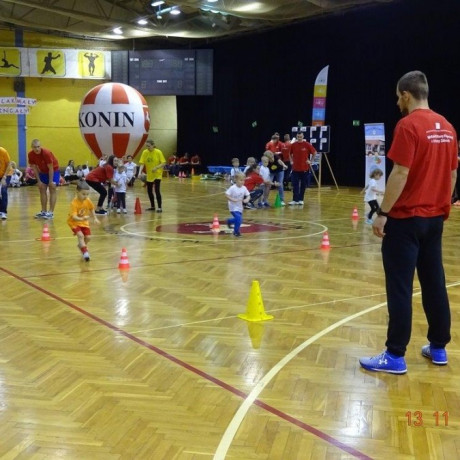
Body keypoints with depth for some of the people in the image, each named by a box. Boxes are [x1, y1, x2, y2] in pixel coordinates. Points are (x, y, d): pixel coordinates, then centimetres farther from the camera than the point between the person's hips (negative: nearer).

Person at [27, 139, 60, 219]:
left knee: (52, 188, -12)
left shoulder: (46, 153, -31)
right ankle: (43, 212, 8)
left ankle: (51, 212, -16)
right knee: (42, 190, 3)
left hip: (54, 170, -6)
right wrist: (38, 181, -9)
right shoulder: (30, 155, -16)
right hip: (43, 171, 6)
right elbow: (34, 168, -5)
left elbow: (51, 168, -24)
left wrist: (51, 181, -23)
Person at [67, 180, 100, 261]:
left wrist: (95, 218, 5)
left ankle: (81, 245, 35)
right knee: (80, 235, -25)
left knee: (88, 237, 3)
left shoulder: (88, 201, -13)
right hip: (74, 222, -5)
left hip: (84, 222, 5)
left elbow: (92, 209, 8)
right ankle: (85, 251, -21)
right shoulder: (74, 203, -30)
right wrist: (82, 218, -55)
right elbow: (74, 216, -38)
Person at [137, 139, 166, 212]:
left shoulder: (158, 152, -14)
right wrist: (140, 172, -25)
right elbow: (142, 163, -10)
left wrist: (156, 167, -29)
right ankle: (152, 206, 26)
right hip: (149, 175, 5)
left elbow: (163, 163, -13)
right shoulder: (145, 152, -5)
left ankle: (159, 207, -7)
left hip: (157, 174, -5)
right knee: (149, 191, 10)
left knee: (157, 190, -14)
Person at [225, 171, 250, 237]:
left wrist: (247, 199, -21)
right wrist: (233, 200, -28)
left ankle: (229, 221, 50)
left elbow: (248, 195, 0)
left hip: (240, 207, 6)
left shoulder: (244, 188, -6)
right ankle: (236, 232, 2)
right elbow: (226, 195, -19)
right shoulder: (232, 188, -20)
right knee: (238, 219, -20)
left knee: (239, 219, 18)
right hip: (233, 207, -6)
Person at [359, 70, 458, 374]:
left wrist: (382, 213, -14)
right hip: (435, 218, 8)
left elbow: (400, 174, -19)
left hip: (406, 218, -7)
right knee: (435, 284, 14)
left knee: (400, 288, -2)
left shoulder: (409, 125, -13)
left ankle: (395, 356, 3)